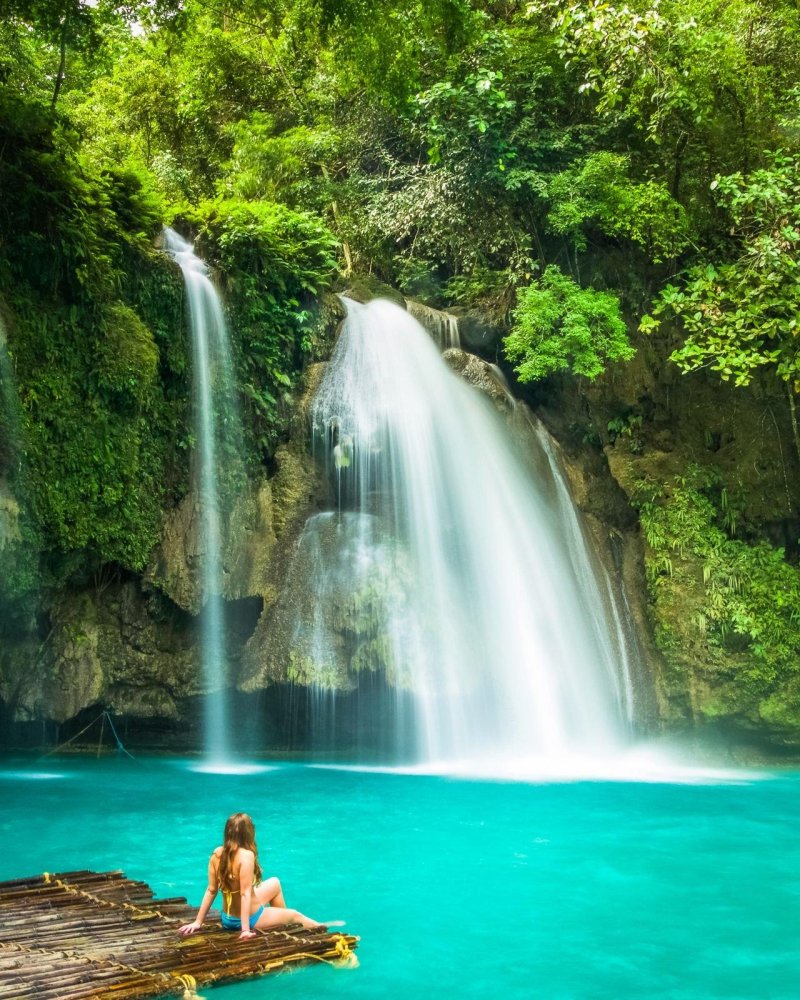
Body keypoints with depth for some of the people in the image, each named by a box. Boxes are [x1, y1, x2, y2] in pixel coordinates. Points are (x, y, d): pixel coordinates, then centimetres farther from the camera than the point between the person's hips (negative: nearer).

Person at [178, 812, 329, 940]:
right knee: (295, 915, 20)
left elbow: (211, 890, -5)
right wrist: (245, 929, -26)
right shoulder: (246, 855, -27)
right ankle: (319, 928, 45)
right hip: (249, 918, -7)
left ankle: (281, 921, 41)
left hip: (227, 919, 7)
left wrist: (198, 922, 1)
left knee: (275, 883, 27)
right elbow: (245, 894, -28)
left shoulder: (217, 853, -8)